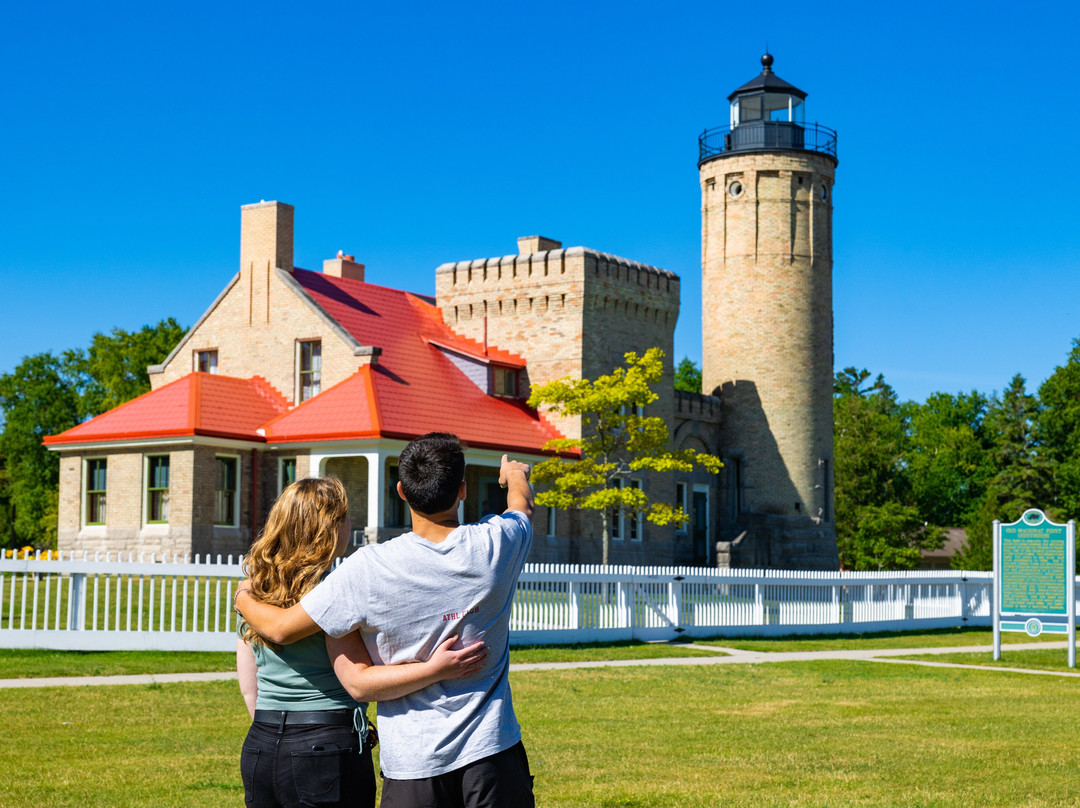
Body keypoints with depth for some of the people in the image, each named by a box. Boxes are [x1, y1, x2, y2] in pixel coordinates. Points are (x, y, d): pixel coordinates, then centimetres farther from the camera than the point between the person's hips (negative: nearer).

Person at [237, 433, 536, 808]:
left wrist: (244, 600, 16)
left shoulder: (370, 569, -15)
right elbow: (522, 506, 18)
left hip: (413, 762, -1)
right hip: (492, 749, 1)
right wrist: (517, 475, 42)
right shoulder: (496, 545, -8)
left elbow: (282, 628, -7)